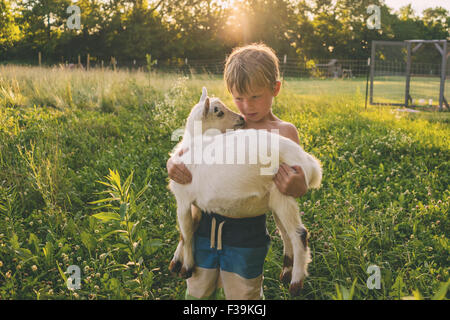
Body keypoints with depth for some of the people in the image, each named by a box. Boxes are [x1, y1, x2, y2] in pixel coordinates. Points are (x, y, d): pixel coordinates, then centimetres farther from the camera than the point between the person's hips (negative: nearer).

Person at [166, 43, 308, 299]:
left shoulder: (284, 132, -5)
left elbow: (291, 181, -11)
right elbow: (186, 152, 10)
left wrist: (298, 189, -35)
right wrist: (173, 163, -13)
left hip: (246, 233, -4)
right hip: (204, 227, 4)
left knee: (244, 296, 12)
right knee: (197, 294, 18)